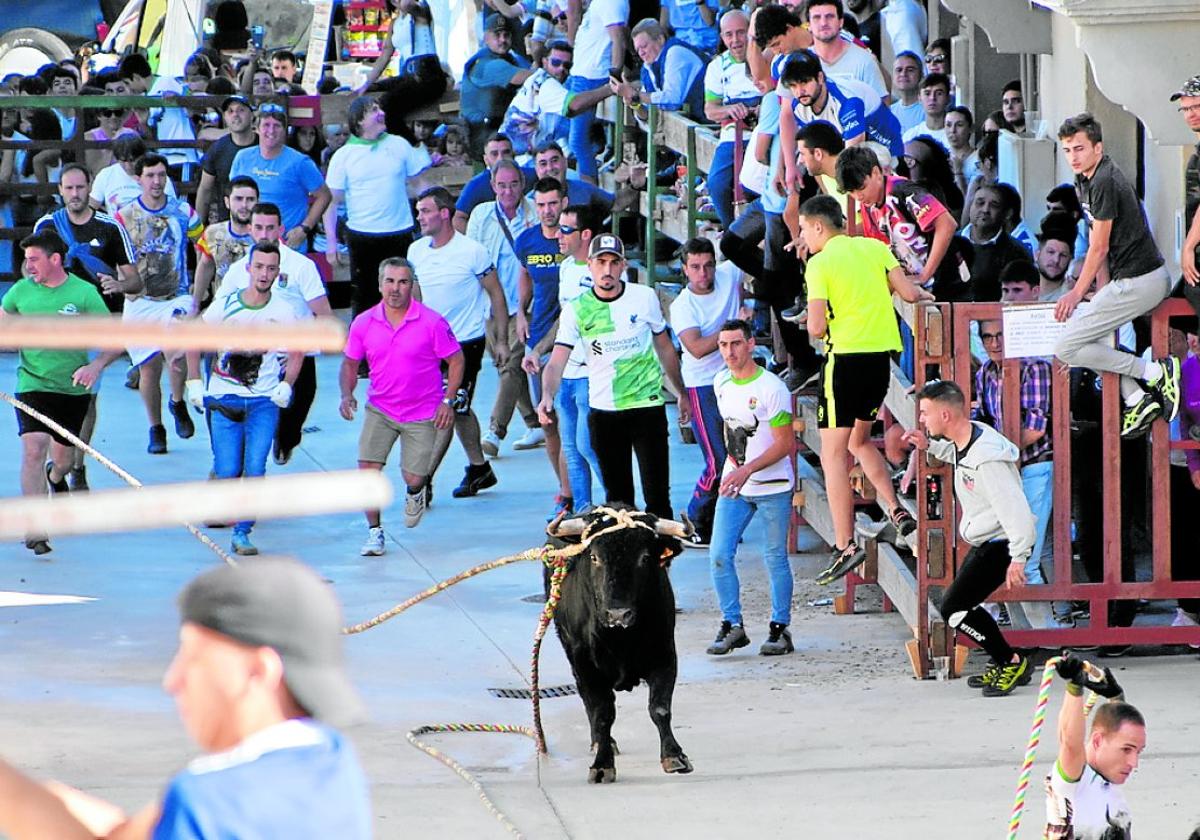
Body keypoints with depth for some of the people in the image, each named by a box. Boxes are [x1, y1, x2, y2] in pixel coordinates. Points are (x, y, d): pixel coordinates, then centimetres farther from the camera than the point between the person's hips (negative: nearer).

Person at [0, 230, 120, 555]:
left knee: (63, 459, 16)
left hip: (73, 390, 0)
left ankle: (55, 476, 55)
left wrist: (97, 365, -24)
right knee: (33, 449, -19)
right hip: (32, 384, 0)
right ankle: (35, 530, -21)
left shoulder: (84, 293, -9)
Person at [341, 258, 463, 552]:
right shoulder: (363, 323, -4)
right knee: (368, 469, -13)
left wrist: (448, 401, -10)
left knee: (414, 478, 0)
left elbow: (455, 361, -2)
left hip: (422, 415, -2)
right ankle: (374, 532, 2)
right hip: (380, 410, 2)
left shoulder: (432, 322, -12)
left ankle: (415, 493, 39)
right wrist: (347, 395, -9)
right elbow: (349, 363, 9)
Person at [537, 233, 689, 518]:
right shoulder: (576, 310, -2)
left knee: (657, 494, -7)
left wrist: (681, 393, 19)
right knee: (617, 496, 8)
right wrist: (547, 395, -29)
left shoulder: (644, 297, 0)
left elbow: (664, 347, 14)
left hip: (647, 406, -1)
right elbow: (556, 362, -10)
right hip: (603, 412, 1)